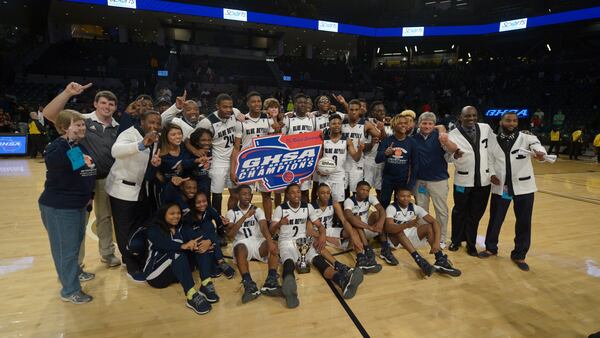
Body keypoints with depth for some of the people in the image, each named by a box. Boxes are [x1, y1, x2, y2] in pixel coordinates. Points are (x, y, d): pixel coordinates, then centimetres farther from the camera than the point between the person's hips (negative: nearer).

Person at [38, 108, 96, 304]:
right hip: (58, 207, -9)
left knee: (76, 242, 23)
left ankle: (74, 272, 44)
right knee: (65, 248, 1)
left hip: (79, 205, 9)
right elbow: (53, 163, -41)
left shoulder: (81, 146, 9)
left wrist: (89, 196, 16)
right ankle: (70, 290, 14)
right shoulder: (57, 146, -18)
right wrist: (69, 142, -36)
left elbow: (89, 172, 19)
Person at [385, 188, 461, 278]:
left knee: (429, 226, -20)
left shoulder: (415, 207, -7)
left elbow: (434, 222, -16)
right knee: (398, 230, -36)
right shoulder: (391, 208, -18)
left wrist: (437, 242, -33)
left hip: (410, 237, 4)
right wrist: (407, 224, -53)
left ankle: (440, 260, -33)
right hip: (396, 240, -3)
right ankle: (419, 260, -44)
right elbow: (388, 227, -36)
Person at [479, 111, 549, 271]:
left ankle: (519, 255, 23)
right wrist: (491, 175, -7)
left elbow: (537, 146, -25)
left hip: (523, 187, -1)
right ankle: (491, 248, 32)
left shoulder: (527, 138, -4)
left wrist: (540, 153, -48)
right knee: (495, 219, 12)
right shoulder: (493, 141, 2)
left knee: (524, 222, 6)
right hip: (500, 187, 1)